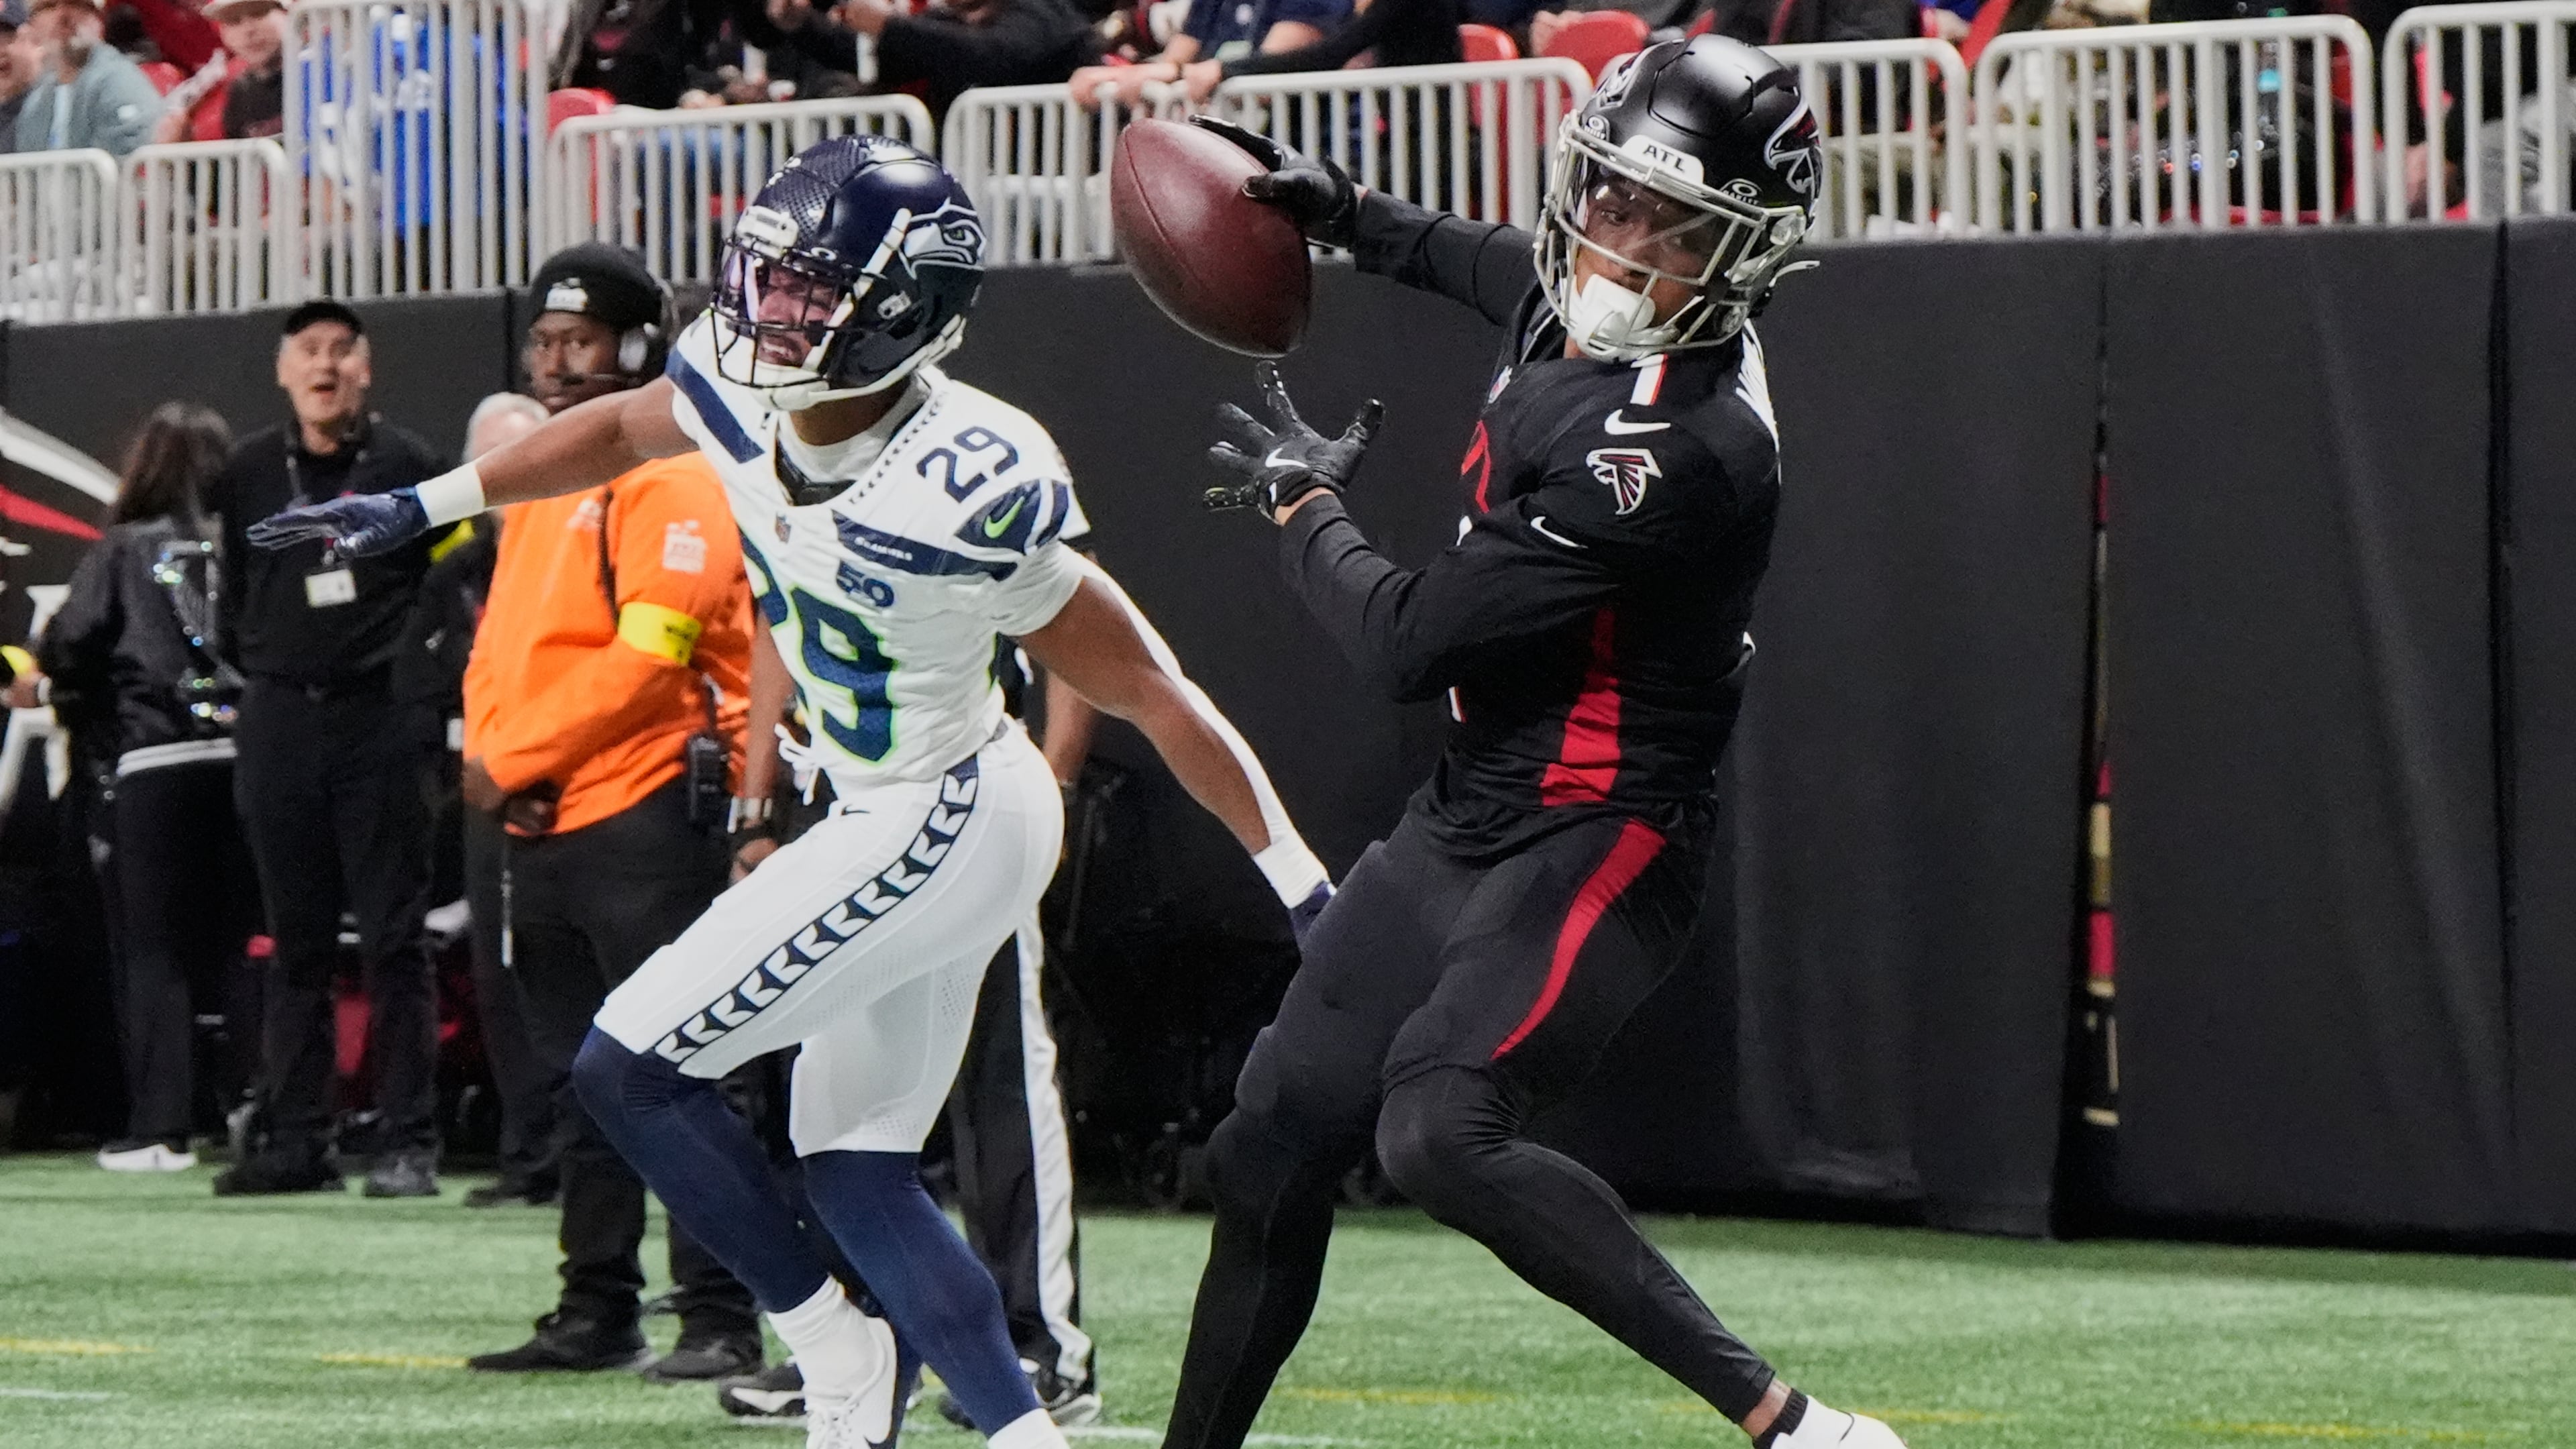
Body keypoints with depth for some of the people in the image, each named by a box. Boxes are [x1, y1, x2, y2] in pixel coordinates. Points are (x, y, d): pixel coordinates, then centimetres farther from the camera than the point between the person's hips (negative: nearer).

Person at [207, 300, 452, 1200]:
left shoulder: (406, 467, 0)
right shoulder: (249, 473, 9)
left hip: (379, 721, -3)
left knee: (393, 941, -4)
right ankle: (294, 1141, 8)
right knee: (296, 942, 6)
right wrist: (251, 664, 12)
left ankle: (409, 1143, -4)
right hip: (280, 722, 3)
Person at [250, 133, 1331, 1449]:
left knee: (632, 1068, -6)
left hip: (943, 827, -8)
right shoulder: (748, 400, -8)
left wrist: (1301, 883, -16)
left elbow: (1152, 696, -21)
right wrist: (423, 508, 22)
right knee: (857, 1176, 12)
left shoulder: (964, 491, -29)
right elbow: (621, 430, 16)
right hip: (887, 815, 8)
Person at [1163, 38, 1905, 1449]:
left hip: (1594, 850, -10)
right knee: (1275, 1141, 13)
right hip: (1465, 817, 10)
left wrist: (1302, 505, -4)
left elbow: (1407, 643, -22)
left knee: (1442, 1134, -28)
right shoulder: (1570, 316, 0)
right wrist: (1342, 212, 26)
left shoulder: (1682, 448, -27)